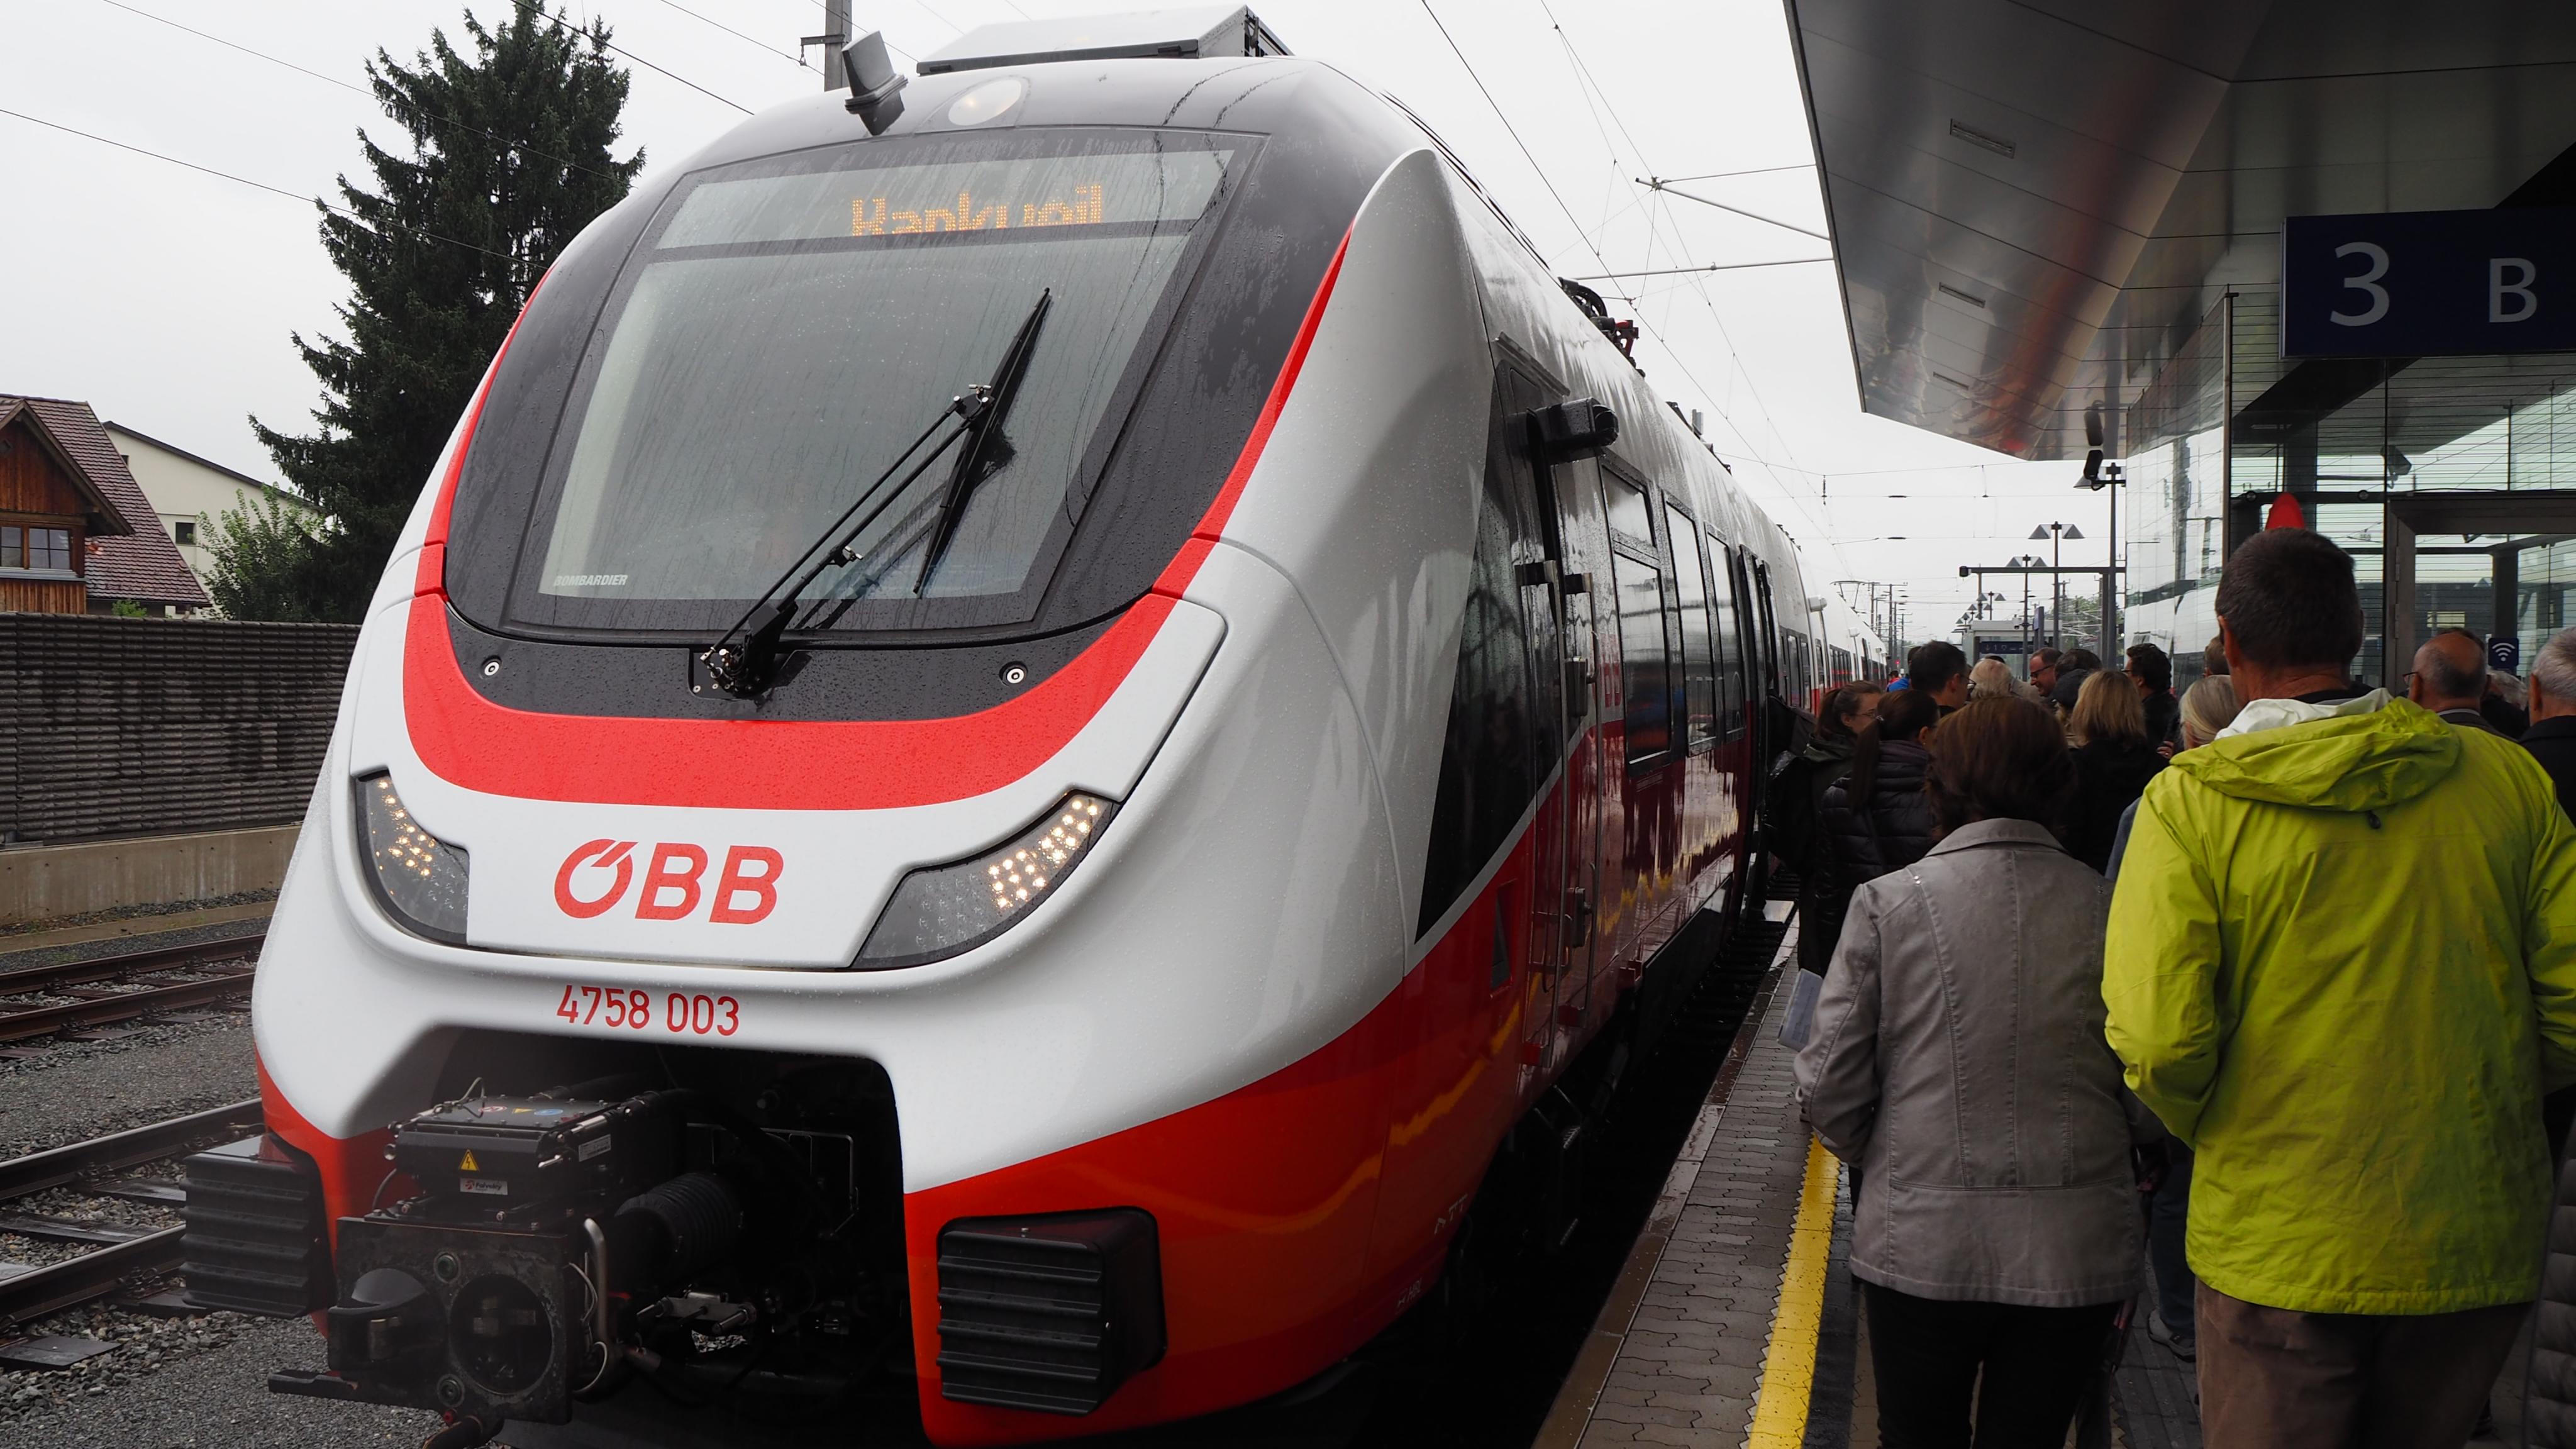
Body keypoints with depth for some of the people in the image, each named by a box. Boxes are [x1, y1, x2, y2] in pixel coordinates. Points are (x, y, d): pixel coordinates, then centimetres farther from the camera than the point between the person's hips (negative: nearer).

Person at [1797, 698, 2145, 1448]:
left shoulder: (1889, 902, -8)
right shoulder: (2112, 909, -4)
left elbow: (1829, 1089, -6)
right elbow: (2152, 1106, -2)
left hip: (1923, 1244, -1)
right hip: (2078, 1252, 1)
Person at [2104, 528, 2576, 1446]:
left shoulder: (2189, 802, -13)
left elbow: (2159, 1042, -19)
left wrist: (2210, 1131, 3)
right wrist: (2479, 1095, 16)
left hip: (2281, 1255, -3)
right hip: (2482, 1247, 4)